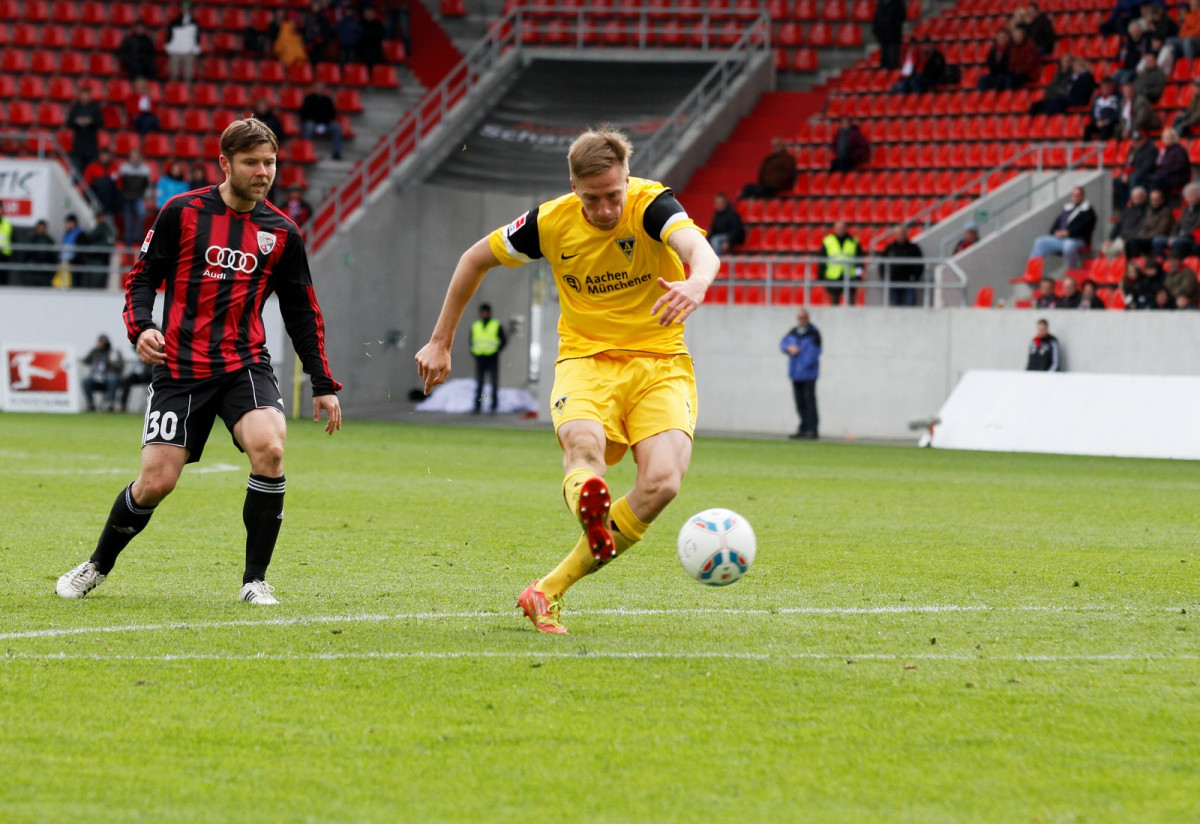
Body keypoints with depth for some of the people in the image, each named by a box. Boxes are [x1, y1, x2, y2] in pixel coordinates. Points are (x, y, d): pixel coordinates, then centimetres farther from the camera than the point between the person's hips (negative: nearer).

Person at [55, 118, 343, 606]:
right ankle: (97, 566, 22)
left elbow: (302, 313, 14)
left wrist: (323, 385, 11)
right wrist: (141, 327, -15)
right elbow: (143, 276, 5)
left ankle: (255, 580, -13)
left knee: (269, 448, -26)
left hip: (245, 364, 2)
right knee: (157, 481, -7)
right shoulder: (182, 213, 0)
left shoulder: (281, 232, 7)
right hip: (179, 367, -1)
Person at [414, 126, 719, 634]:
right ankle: (588, 502, -68)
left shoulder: (652, 206, -16)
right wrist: (441, 341, 12)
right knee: (583, 444, -34)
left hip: (659, 363, -1)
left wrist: (697, 282, -63)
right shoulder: (551, 222, -7)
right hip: (586, 359, 1)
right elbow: (476, 259, 10)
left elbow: (699, 249, -38)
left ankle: (549, 592, -13)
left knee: (661, 483, -23)